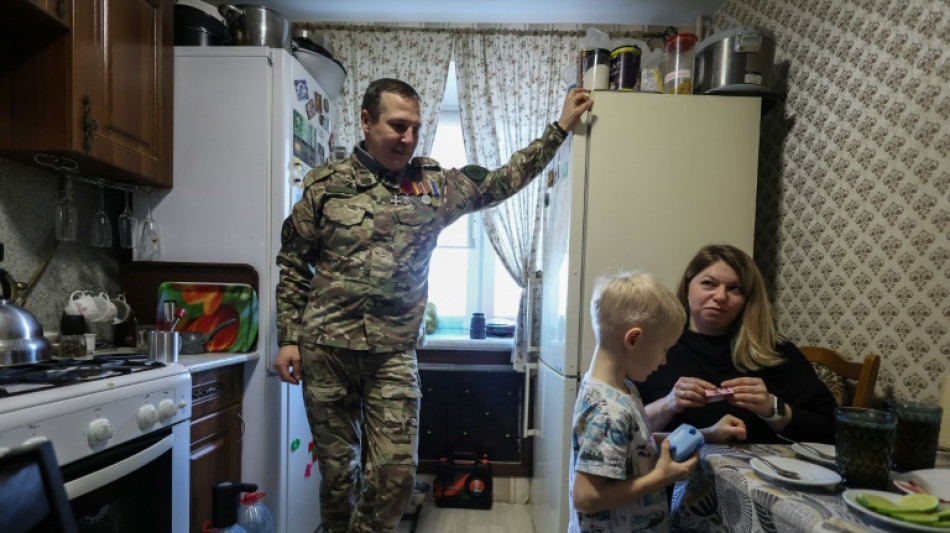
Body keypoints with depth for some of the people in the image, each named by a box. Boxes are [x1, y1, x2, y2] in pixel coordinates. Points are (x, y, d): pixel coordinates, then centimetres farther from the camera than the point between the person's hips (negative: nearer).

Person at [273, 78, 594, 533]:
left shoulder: (435, 184, 7)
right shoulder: (325, 183, 2)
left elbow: (500, 182, 12)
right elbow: (293, 265, 5)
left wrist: (560, 127, 11)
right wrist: (288, 338, 0)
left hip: (393, 355, 1)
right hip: (325, 349, -1)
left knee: (396, 472, -1)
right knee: (338, 470, 11)